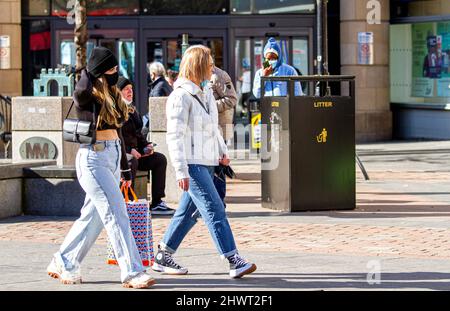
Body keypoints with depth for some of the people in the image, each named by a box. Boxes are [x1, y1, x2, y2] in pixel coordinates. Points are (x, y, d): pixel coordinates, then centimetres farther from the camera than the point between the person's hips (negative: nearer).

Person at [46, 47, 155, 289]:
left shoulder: (112, 95, 14)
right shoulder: (86, 96, -10)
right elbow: (81, 90, -37)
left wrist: (125, 168, 22)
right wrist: (87, 71, -16)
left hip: (113, 157, 9)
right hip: (93, 158, -9)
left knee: (93, 215, 13)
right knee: (116, 214, -11)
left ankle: (63, 264, 24)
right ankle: (132, 273, -11)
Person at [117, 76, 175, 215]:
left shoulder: (131, 108, 20)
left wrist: (146, 145, 9)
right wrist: (129, 150, -24)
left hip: (134, 152, 9)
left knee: (160, 159, -6)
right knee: (132, 162, -38)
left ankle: (156, 203, -9)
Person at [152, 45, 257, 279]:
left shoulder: (206, 91, 15)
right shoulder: (181, 95, -13)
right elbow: (175, 135, -16)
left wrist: (222, 151, 16)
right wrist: (181, 170, -20)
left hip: (207, 162, 9)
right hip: (192, 163, -9)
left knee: (188, 211, 12)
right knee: (215, 210, -12)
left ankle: (163, 258, 21)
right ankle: (234, 261, -14)